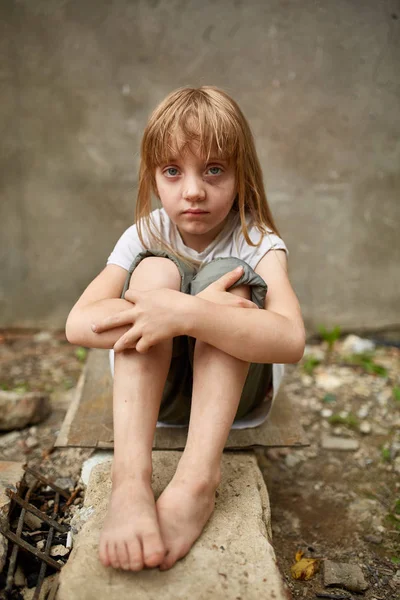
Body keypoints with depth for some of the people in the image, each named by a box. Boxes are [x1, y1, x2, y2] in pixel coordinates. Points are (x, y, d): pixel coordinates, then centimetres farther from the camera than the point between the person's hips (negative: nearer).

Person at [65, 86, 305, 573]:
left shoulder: (256, 243, -14)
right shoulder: (145, 237, -8)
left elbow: (290, 340, -33)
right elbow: (78, 324, -23)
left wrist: (186, 313, -44)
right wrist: (176, 309, -35)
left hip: (235, 390, -1)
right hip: (150, 388, 2)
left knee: (225, 276, -27)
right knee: (155, 269, -25)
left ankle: (198, 479, -38)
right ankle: (130, 477, -37)